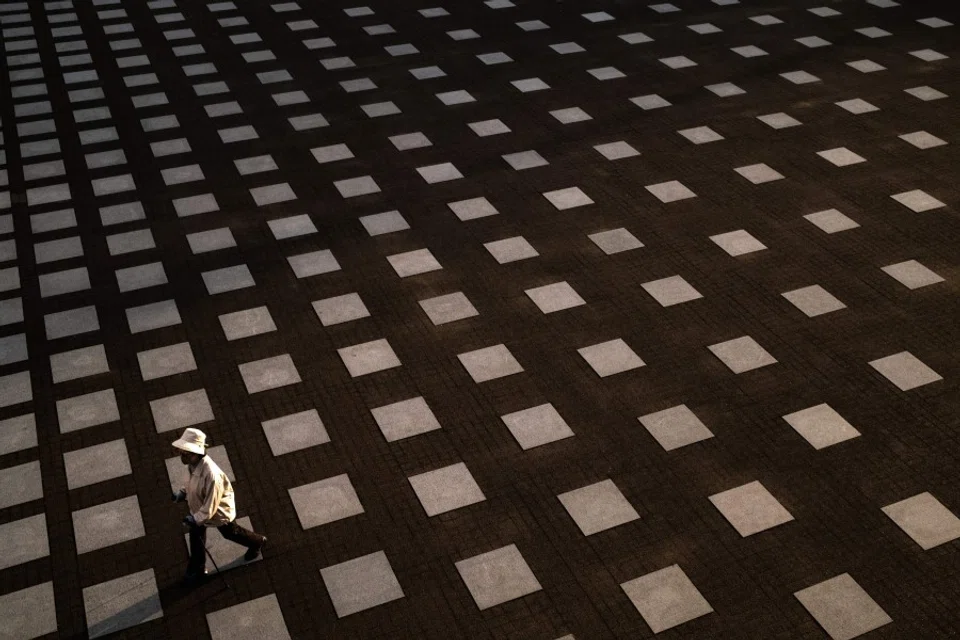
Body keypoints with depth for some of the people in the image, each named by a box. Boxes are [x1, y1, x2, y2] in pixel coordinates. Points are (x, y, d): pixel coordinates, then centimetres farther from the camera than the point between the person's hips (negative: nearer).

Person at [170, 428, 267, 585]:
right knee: (196, 536, 18)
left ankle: (257, 542, 51)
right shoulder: (192, 464, -19)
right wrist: (182, 492, -7)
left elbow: (211, 504, -34)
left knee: (231, 533, 22)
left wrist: (196, 518, -32)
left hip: (219, 511, -7)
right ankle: (197, 569, 41)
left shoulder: (211, 474, -45)